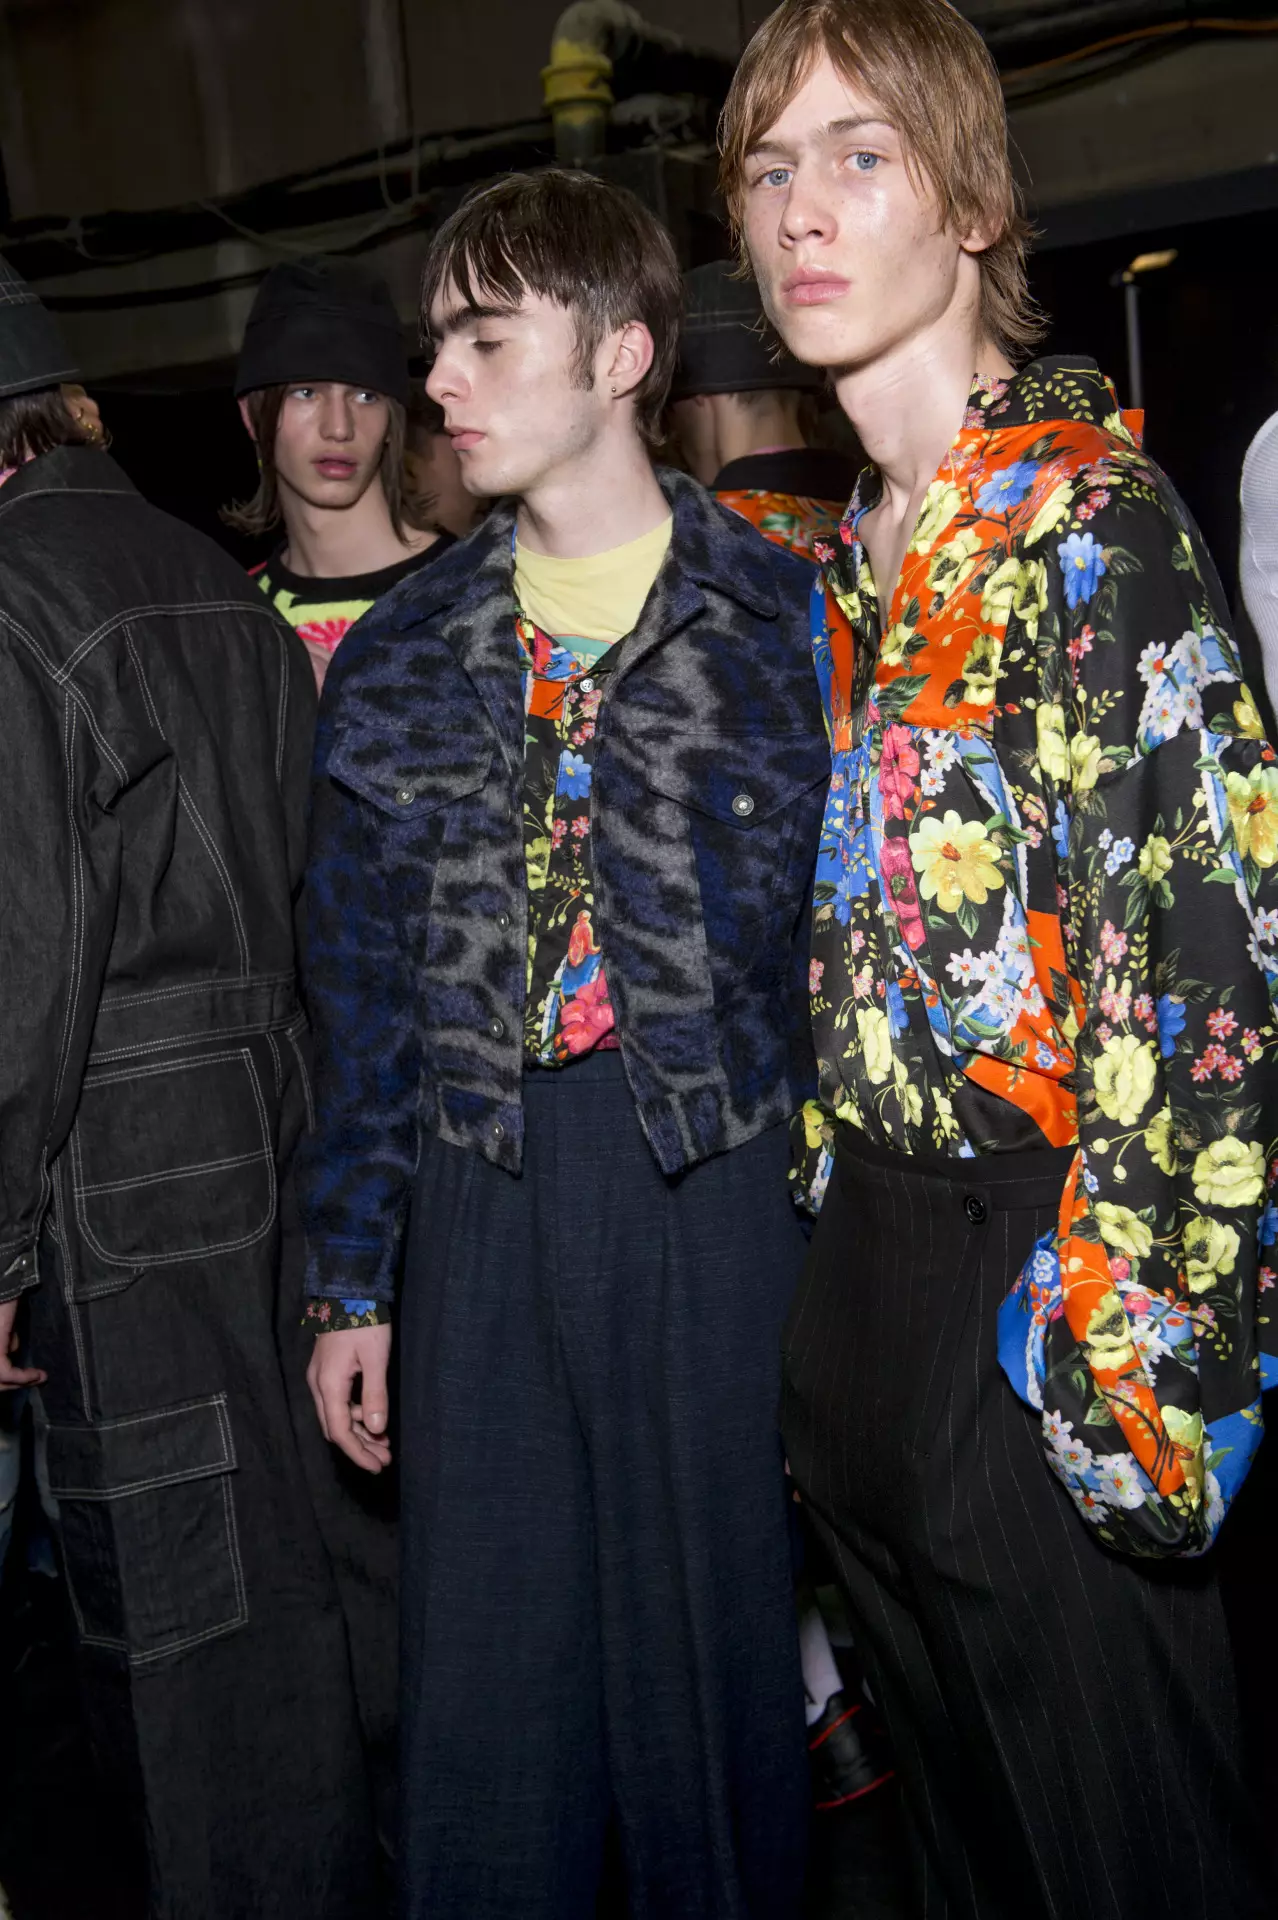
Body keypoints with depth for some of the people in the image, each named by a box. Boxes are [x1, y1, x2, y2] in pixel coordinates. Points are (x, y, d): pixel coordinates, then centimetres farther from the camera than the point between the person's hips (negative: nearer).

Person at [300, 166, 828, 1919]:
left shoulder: (785, 623, 0)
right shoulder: (403, 655, 11)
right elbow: (360, 981, 11)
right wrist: (350, 1283, 8)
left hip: (719, 1183, -3)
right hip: (483, 1193, 3)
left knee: (713, 1643, 8)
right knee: (480, 1668, 9)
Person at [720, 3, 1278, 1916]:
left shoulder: (1094, 519, -12)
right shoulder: (847, 562, 12)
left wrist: (1124, 1352, -20)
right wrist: (835, 1254, 14)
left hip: (1038, 1288, -8)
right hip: (876, 1261, 8)